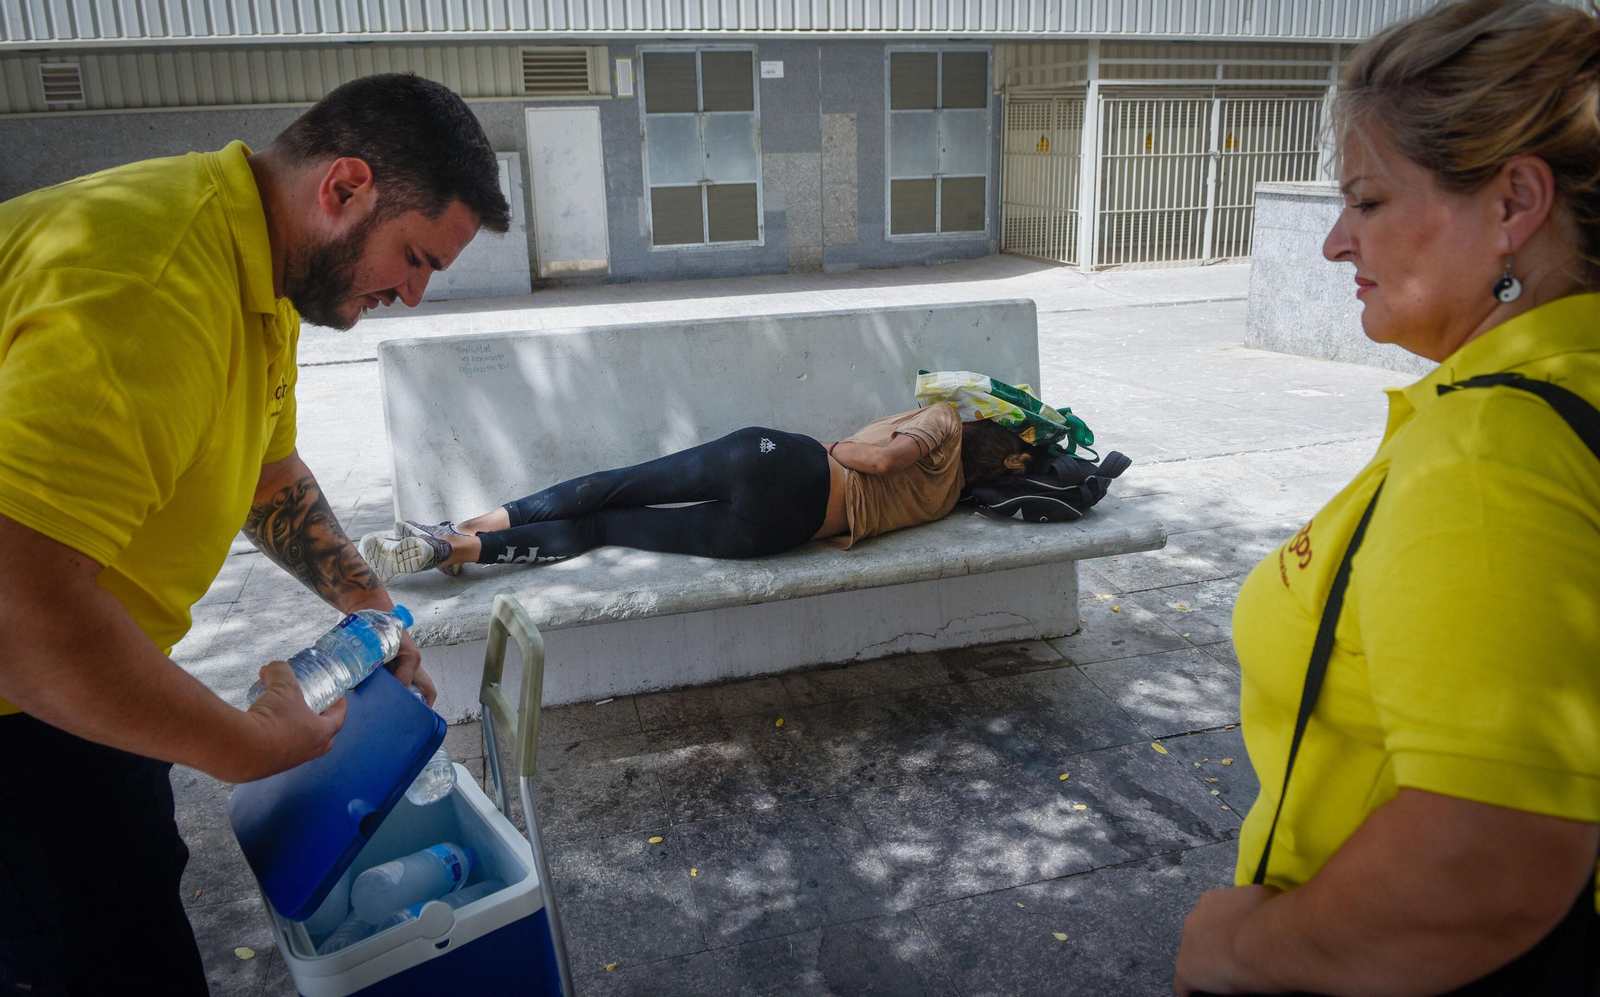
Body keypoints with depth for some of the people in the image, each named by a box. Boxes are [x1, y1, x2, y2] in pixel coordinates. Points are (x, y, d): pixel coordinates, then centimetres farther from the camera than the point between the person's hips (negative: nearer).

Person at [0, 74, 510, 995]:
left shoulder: (266, 276, 3)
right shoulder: (148, 288, -32)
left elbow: (269, 471, 18)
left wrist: (367, 601, 7)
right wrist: (250, 748, -26)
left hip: (76, 671, 10)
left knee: (145, 875, 24)